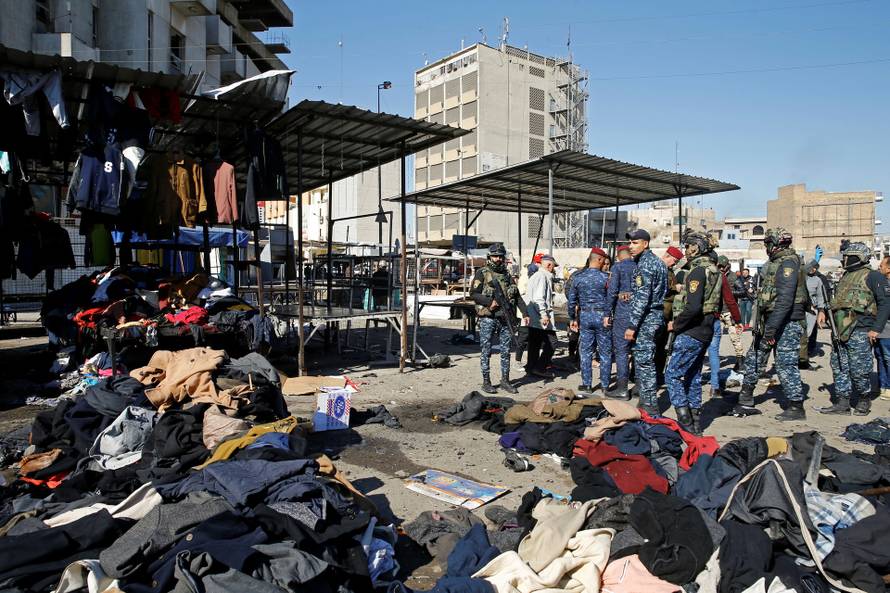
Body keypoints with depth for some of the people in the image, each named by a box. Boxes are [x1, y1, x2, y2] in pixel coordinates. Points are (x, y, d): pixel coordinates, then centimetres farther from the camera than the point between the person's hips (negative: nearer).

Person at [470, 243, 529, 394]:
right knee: (486, 352, 2)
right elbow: (473, 294, -8)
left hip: (505, 318, 5)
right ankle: (486, 382, 11)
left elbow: (517, 295, 15)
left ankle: (505, 380, 18)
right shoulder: (482, 273, -2)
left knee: (506, 351, 8)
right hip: (487, 318, -5)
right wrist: (489, 301, -19)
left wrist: (525, 313, 7)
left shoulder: (506, 274, 13)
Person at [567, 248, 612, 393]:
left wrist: (572, 318, 13)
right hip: (602, 316, -3)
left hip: (585, 316, 3)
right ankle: (605, 385, 14)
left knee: (586, 351, 9)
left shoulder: (577, 277, 1)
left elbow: (571, 299, 5)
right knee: (605, 352, 8)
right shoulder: (605, 277, -10)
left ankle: (586, 385, 12)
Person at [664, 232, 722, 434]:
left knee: (672, 375, -5)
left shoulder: (697, 271, -17)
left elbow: (693, 307, -27)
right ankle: (695, 423, 23)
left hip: (691, 333, -10)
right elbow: (718, 303, 22)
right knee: (693, 376, 17)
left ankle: (685, 422, -5)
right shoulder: (715, 271, 14)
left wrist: (676, 325, -14)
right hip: (705, 330, 10)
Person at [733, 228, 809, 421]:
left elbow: (785, 299, -25)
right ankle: (746, 402, 20)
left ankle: (796, 408, 9)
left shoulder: (788, 262, -16)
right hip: (770, 321, 10)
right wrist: (762, 323, 17)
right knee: (754, 358, 12)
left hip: (787, 323, -10)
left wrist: (771, 328, -26)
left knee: (785, 364, -4)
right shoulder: (775, 262, 14)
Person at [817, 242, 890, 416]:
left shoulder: (873, 276, -5)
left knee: (859, 369, -3)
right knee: (839, 368, 8)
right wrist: (824, 312, 11)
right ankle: (842, 403, 14)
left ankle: (864, 401, 18)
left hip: (859, 332, -8)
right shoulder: (846, 276, 20)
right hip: (841, 331, 8)